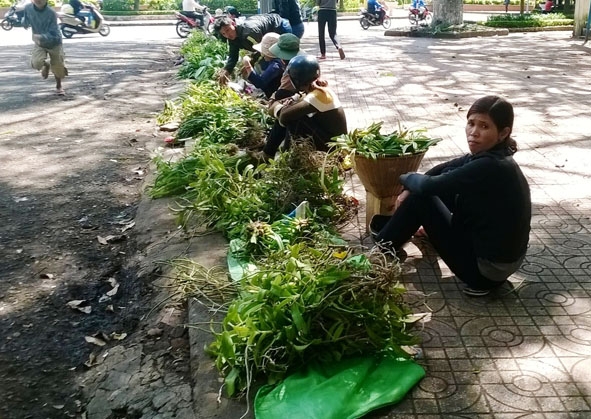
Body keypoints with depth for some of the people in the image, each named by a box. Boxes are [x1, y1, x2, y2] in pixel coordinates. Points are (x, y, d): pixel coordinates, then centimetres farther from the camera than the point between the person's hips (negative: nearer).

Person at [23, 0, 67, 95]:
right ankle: (46, 65, 18)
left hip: (54, 43, -2)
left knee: (57, 68, 5)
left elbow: (53, 34, -30)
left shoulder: (51, 13, -26)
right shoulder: (28, 8, -14)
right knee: (36, 63, -21)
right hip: (39, 43, 2)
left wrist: (41, 37, -42)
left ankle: (59, 86, 36)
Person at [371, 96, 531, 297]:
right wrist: (409, 190, -1)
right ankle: (393, 226, 35)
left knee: (420, 199, -6)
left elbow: (428, 186, -22)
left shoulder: (489, 167, -28)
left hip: (487, 266, -9)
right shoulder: (489, 155, -1)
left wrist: (406, 178, 1)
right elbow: (444, 170, 12)